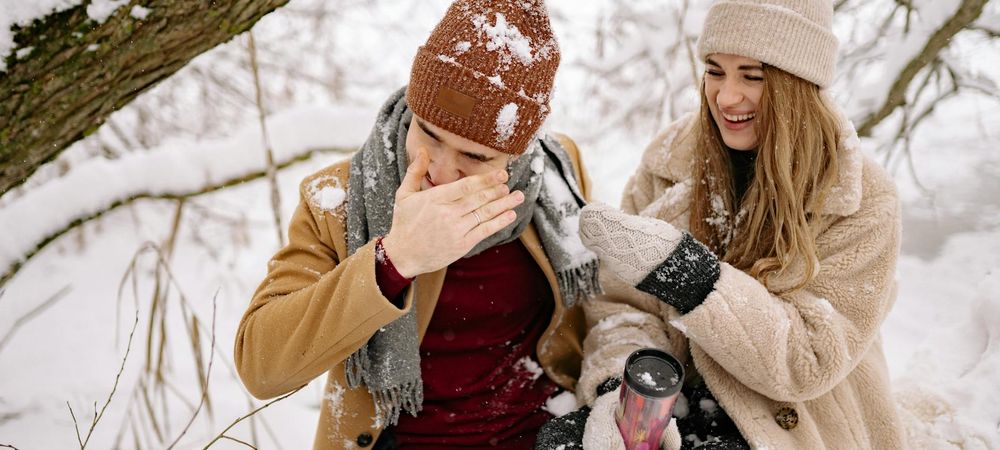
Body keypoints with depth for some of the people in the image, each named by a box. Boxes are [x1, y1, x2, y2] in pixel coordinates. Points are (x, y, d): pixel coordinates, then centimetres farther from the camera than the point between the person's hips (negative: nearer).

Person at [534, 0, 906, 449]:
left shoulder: (863, 203, -12)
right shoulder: (673, 156, -3)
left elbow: (811, 360, -19)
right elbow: (621, 300, -4)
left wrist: (679, 267, -31)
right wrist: (621, 385, -26)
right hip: (679, 398, 4)